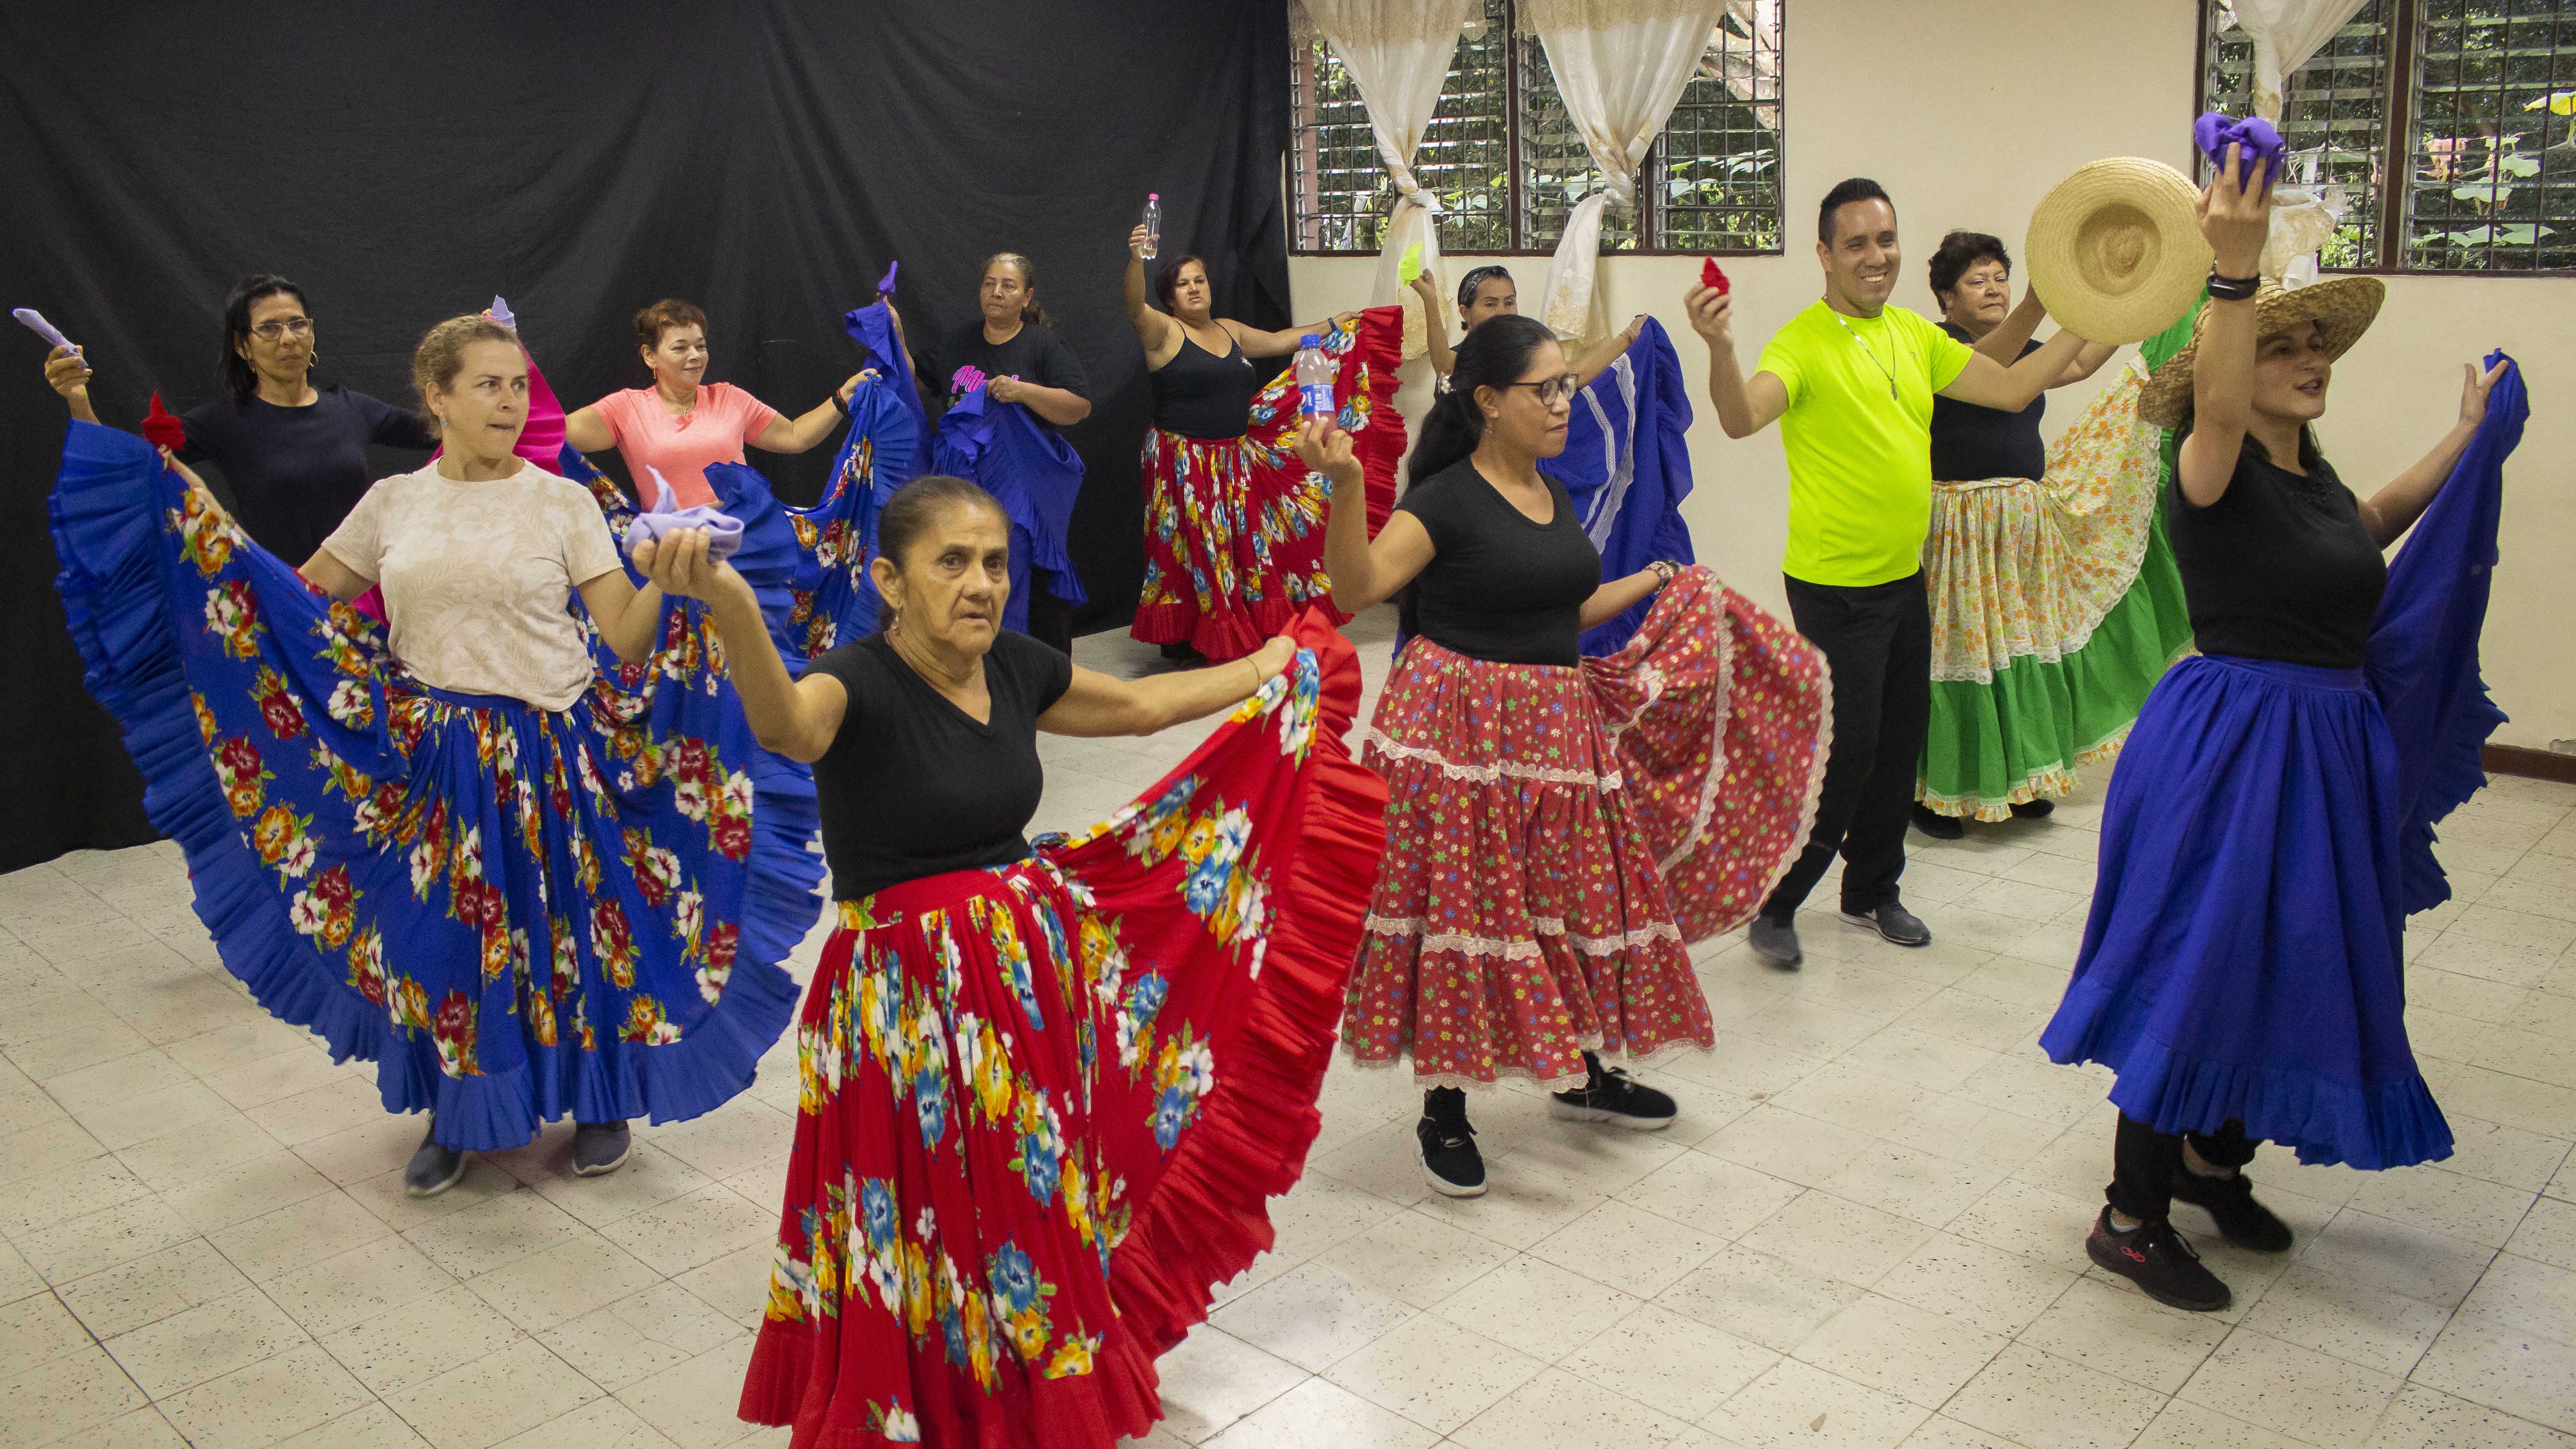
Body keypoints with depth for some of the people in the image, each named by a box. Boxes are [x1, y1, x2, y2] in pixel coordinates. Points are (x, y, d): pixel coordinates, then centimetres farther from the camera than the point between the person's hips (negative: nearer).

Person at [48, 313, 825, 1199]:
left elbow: (624, 636, -7)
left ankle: (600, 1101, 28)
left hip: (550, 754, -2)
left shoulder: (563, 502, -3)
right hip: (431, 759, 3)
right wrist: (195, 515, 8)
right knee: (441, 933, 10)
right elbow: (297, 598, 14)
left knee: (572, 925, 5)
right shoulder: (393, 504, 5)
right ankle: (458, 1116, 31)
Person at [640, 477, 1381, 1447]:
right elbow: (789, 727, -44)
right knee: (944, 1225, 6)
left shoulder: (1015, 667, 0)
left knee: (1041, 1193, 21)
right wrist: (731, 606, -64)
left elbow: (1139, 706, 18)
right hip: (908, 1000, -6)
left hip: (1033, 967, 7)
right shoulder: (860, 682, -19)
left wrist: (1271, 666, 26)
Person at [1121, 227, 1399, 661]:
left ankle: (1243, 634, 22)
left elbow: (1279, 341, 25)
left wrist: (1335, 325, 27)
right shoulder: (1164, 331, -7)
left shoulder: (1229, 331, 14)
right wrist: (1136, 259, -44)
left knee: (1241, 544, 11)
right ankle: (1181, 641, 6)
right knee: (1190, 550, -3)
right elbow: (1134, 307, -26)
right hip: (1184, 462, -7)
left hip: (1235, 460, 7)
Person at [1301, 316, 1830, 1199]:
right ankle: (1444, 1110, 14)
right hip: (1465, 735, -7)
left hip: (1558, 726, 8)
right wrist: (1344, 486, -37)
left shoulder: (1553, 495, 11)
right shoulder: (1445, 501, -13)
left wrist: (1655, 582, 28)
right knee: (1468, 907, -2)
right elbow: (1355, 590, -24)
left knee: (1581, 895, 15)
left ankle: (1584, 1075, 35)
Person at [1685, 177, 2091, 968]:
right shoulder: (1804, 341, -16)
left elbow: (2011, 389, 13)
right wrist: (1720, 346, -52)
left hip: (1904, 577, 8)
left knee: (1900, 744, 16)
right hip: (1835, 586, -8)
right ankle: (1773, 903, 13)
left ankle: (1873, 890, 34)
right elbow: (1742, 418, -34)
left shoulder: (1915, 335, 8)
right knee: (1846, 750, -4)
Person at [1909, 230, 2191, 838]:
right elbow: (1985, 365, -30)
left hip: (2024, 520, 8)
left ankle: (2016, 778, 23)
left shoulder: (2023, 350, 15)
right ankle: (1932, 791, 4)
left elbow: (2081, 363, 27)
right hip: (1961, 526, -8)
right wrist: (2042, 294, -44)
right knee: (1960, 645, -5)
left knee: (2022, 641, 12)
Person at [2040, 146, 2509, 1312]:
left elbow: (2365, 530, 32)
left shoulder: (2309, 466, 10)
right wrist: (2234, 269, -53)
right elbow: (2217, 406, -39)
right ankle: (2131, 1218, 10)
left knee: (2288, 964, 18)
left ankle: (2217, 1161, 38)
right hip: (2232, 742, -9)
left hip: (2326, 744, 9)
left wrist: (2468, 436, 34)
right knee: (2202, 970, -3)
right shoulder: (2215, 468, -15)